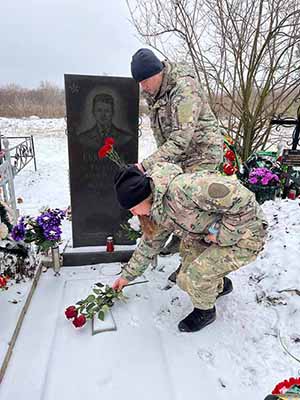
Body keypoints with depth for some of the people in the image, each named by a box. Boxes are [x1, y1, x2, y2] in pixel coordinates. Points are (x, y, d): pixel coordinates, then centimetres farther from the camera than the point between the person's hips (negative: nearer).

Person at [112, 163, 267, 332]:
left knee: (192, 278, -16)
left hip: (245, 236, -8)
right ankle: (220, 285, 36)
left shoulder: (182, 188, -34)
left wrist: (221, 233, -22)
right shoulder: (157, 211, -2)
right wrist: (128, 275, 20)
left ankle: (205, 311, 17)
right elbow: (150, 242, 13)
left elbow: (242, 198, -33)